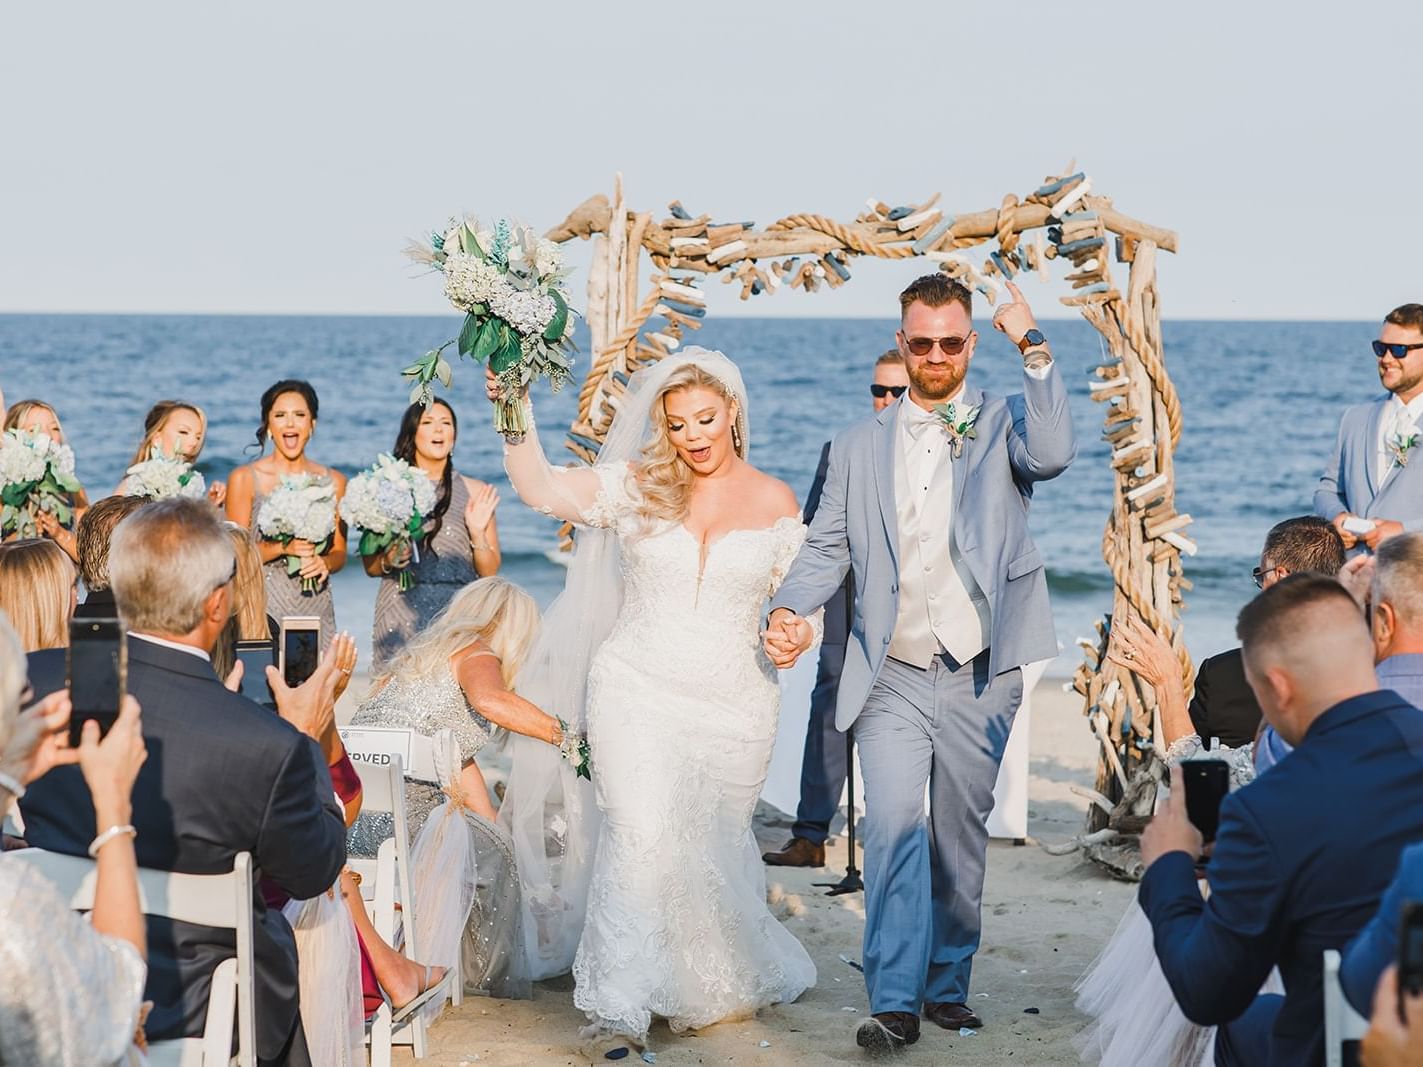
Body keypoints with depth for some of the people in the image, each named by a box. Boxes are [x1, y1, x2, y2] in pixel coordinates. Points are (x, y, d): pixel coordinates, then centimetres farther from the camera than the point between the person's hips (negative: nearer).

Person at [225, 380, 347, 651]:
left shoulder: (333, 481, 10)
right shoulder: (244, 479, 2)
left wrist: (324, 563, -8)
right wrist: (283, 547, -16)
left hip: (315, 610, 2)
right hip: (262, 609, -2)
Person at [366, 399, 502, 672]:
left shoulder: (474, 493, 7)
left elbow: (489, 571, 6)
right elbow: (370, 565, 12)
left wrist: (477, 531, -8)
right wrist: (388, 561, -8)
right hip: (400, 619, 0)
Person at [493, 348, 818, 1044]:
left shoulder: (775, 502, 3)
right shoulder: (638, 487, -1)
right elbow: (541, 489, -11)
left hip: (732, 705, 2)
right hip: (637, 692, -1)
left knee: (712, 849, 11)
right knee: (641, 834, -17)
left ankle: (711, 987, 35)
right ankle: (619, 1004, -14)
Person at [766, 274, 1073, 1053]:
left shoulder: (1002, 423, 6)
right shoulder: (859, 447, 12)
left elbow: (1052, 455, -17)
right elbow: (827, 546, 10)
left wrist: (1033, 348, -17)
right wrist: (789, 609, -9)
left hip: (980, 678, 0)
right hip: (892, 678, 0)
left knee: (961, 835, 8)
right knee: (893, 825, -13)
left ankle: (948, 987, 22)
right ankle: (894, 1002, -14)